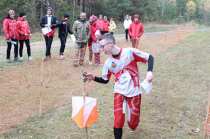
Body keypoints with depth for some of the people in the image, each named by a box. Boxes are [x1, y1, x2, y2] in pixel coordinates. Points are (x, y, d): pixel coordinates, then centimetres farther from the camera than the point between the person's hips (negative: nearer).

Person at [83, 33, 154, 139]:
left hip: (134, 91, -2)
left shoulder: (129, 52, -15)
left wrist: (149, 72, -26)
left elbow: (149, 57, -10)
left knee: (133, 124, 7)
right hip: (119, 91, 2)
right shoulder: (108, 63, -3)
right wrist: (93, 78, -8)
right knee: (118, 120, -11)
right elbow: (105, 80, 9)